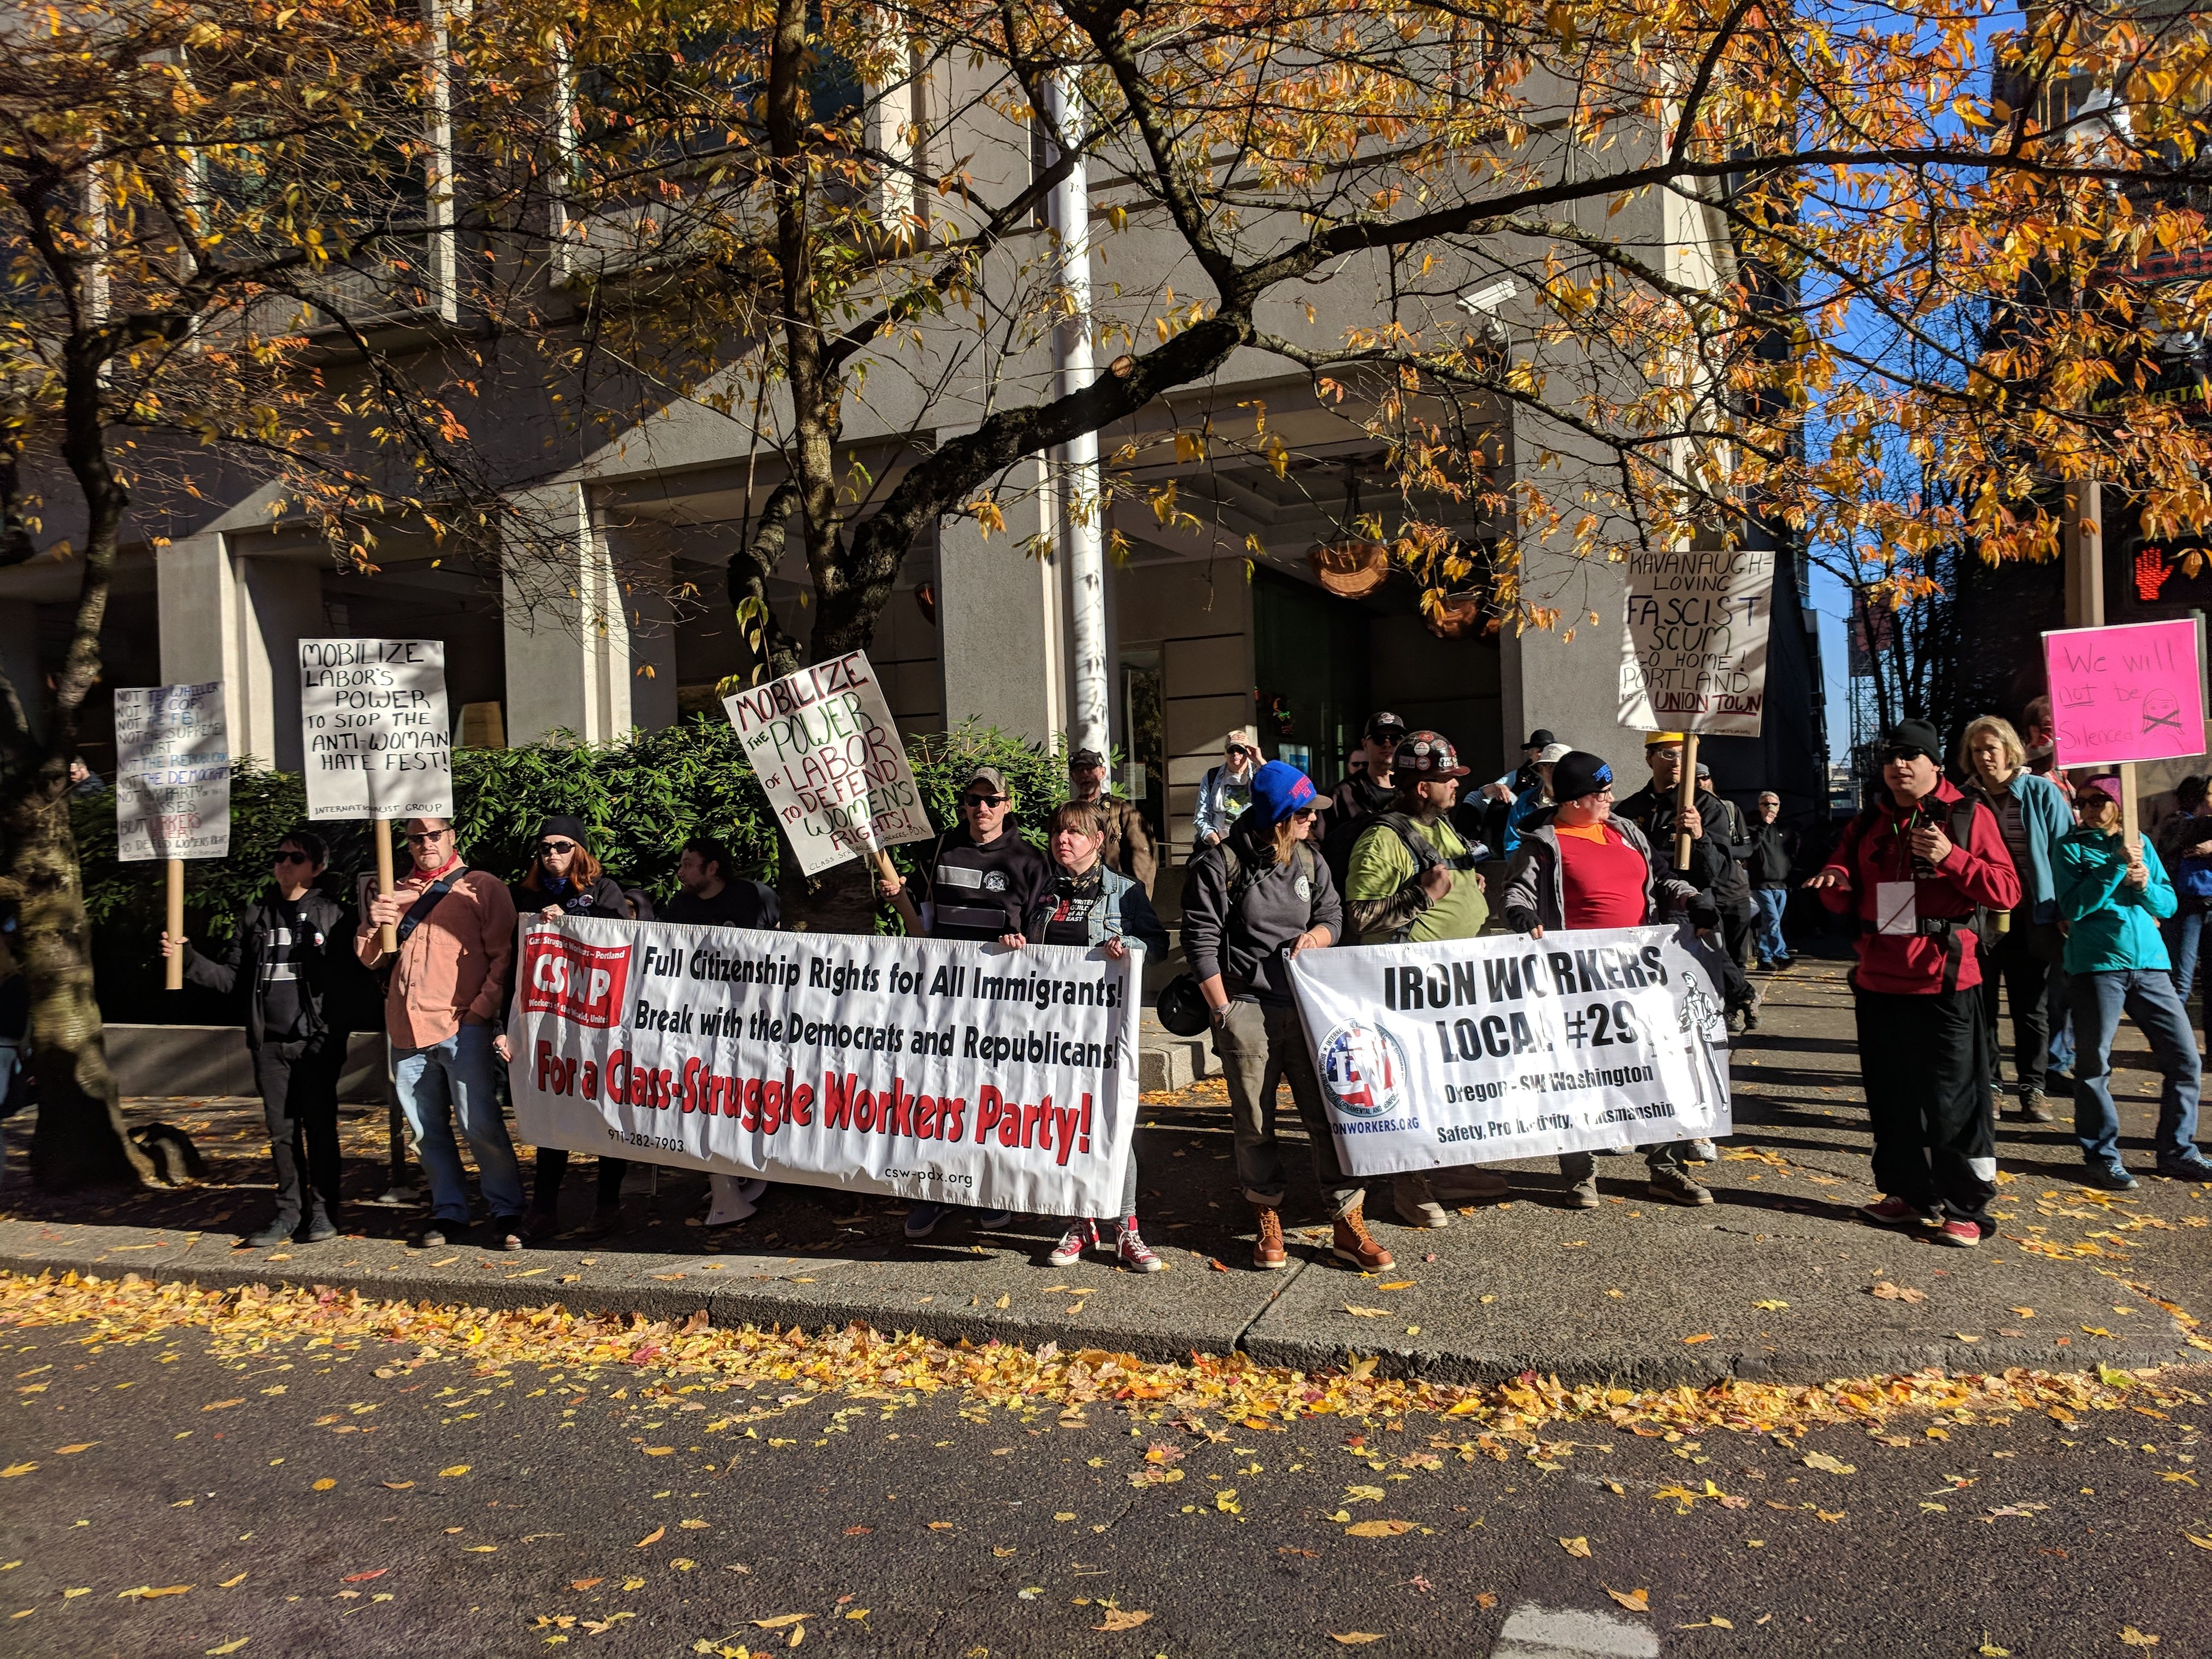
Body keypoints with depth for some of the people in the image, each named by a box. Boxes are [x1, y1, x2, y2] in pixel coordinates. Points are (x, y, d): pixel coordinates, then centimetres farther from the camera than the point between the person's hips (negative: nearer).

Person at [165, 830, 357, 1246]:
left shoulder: (332, 915, -1)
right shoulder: (255, 916, 11)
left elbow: (346, 977, -6)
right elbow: (230, 977, 11)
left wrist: (337, 1041, -17)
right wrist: (188, 958, -4)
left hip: (317, 1043, -4)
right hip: (269, 1044, 4)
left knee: (320, 1128, 0)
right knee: (281, 1131, 9)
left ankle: (323, 1210, 11)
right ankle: (289, 1210, 18)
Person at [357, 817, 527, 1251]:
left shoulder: (483, 887, 3)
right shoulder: (394, 895, 19)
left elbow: (502, 956, -2)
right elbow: (370, 958, 18)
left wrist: (483, 1011, -10)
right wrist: (371, 925, -3)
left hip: (462, 1027, -5)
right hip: (407, 1031, 5)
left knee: (480, 1123, -10)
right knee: (427, 1129, 9)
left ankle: (506, 1212, -1)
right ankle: (448, 1211, 19)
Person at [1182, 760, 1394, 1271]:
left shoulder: (1310, 860, 9)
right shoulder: (1220, 864, -7)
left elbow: (1333, 914, 18)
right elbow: (1201, 941, -7)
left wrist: (1317, 934, -7)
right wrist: (1224, 1011, -7)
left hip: (1304, 1005, 4)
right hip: (1245, 1009, -4)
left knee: (1330, 1112, 0)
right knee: (1254, 1122, 6)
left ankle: (1349, 1226, 9)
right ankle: (1268, 1221, 23)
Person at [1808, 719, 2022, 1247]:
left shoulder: (1969, 817, -1)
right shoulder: (1868, 825, 13)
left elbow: (2006, 892, -8)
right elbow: (1846, 900, 17)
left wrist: (1951, 857, -21)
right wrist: (1835, 882, -6)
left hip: (1944, 983, -5)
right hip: (1879, 982, 6)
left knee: (1952, 1099, -2)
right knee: (1891, 1096, 13)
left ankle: (1966, 1208, 8)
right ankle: (1910, 1194, 26)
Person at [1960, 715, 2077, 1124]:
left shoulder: (2042, 793, -1)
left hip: (2029, 920, -1)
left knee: (2031, 1009, 8)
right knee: (1981, 1007, 6)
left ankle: (2032, 1089, 18)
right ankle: (1984, 1087, 17)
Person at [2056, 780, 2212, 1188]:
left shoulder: (2140, 844, 14)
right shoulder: (2072, 846, 2)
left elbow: (2168, 904, 13)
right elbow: (2073, 907, -10)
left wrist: (2144, 885, -7)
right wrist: (2116, 866, -15)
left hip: (2150, 962, 5)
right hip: (2097, 964, -4)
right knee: (2094, 1066, -1)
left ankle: (2178, 1151, 20)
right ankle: (2102, 1157, 9)